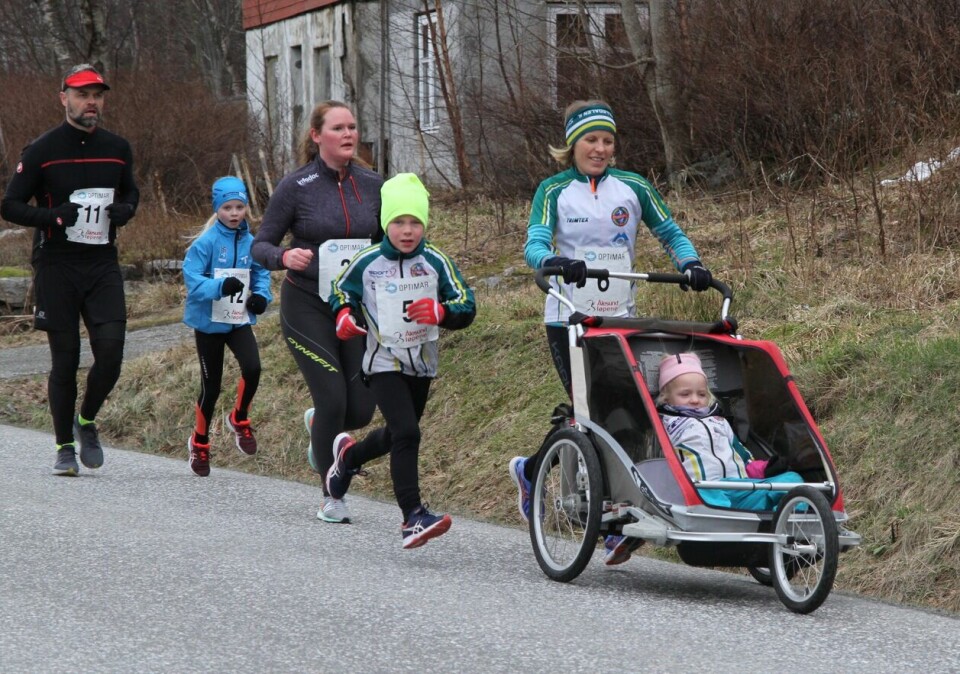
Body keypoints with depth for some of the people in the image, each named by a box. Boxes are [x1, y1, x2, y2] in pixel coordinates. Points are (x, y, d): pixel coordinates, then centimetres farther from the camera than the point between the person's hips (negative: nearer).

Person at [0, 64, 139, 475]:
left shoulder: (117, 149, 8)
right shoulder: (41, 151, -4)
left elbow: (130, 192, 25)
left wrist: (125, 210, 1)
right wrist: (53, 216, -18)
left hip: (103, 264, 3)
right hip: (56, 267, -3)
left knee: (111, 350, -9)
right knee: (65, 359, 0)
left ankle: (87, 421, 18)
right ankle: (65, 447, 12)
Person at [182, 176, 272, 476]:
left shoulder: (251, 243, 0)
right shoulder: (206, 243, -13)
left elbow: (261, 274, 12)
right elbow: (191, 278, -20)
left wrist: (261, 296, -8)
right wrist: (221, 287, -35)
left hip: (240, 320, 3)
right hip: (209, 322, -3)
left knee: (252, 367, -21)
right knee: (211, 386, 5)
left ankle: (239, 419, 7)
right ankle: (199, 443, 27)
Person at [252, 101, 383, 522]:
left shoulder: (373, 186, 4)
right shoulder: (296, 187, -6)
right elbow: (260, 245, -3)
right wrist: (285, 257, -24)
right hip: (308, 308, -4)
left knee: (361, 410, -1)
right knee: (333, 400, -12)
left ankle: (317, 424, 36)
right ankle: (332, 495, 6)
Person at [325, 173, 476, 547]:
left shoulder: (436, 263, -5)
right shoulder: (367, 263, -7)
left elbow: (467, 307, -5)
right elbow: (341, 292, 10)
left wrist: (440, 311, -25)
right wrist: (344, 317, -10)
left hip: (422, 364, 4)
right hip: (384, 364, -4)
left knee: (396, 436, 22)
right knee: (406, 433, -21)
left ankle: (348, 456, 54)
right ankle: (413, 517, -23)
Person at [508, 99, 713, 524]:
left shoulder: (633, 187, 6)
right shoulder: (554, 191, 0)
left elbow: (670, 234, 11)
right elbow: (534, 246, -13)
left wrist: (692, 265, -9)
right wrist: (558, 262, -35)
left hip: (620, 318, 3)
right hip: (568, 318, -3)